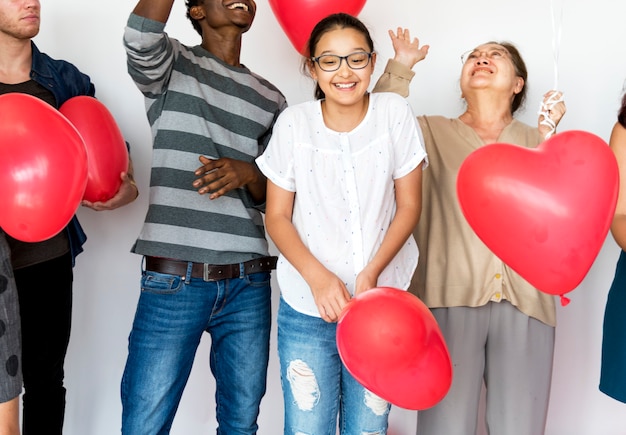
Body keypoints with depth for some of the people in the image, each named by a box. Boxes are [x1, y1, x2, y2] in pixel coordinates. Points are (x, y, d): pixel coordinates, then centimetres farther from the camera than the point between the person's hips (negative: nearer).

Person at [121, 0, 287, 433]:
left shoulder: (271, 99, 14)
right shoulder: (172, 64, 5)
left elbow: (273, 196, 13)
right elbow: (141, 37, -20)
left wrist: (246, 174, -9)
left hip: (249, 284, 4)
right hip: (173, 281, -3)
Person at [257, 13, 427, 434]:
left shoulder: (395, 113, -4)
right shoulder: (294, 123, -5)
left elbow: (409, 206, -1)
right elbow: (277, 216, -1)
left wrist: (371, 274, -13)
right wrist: (319, 277, -15)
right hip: (307, 305, 0)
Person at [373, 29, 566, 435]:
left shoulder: (538, 140, 16)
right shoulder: (433, 133, 12)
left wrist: (550, 136, -6)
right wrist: (401, 68, -5)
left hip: (524, 303, 2)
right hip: (450, 298, -1)